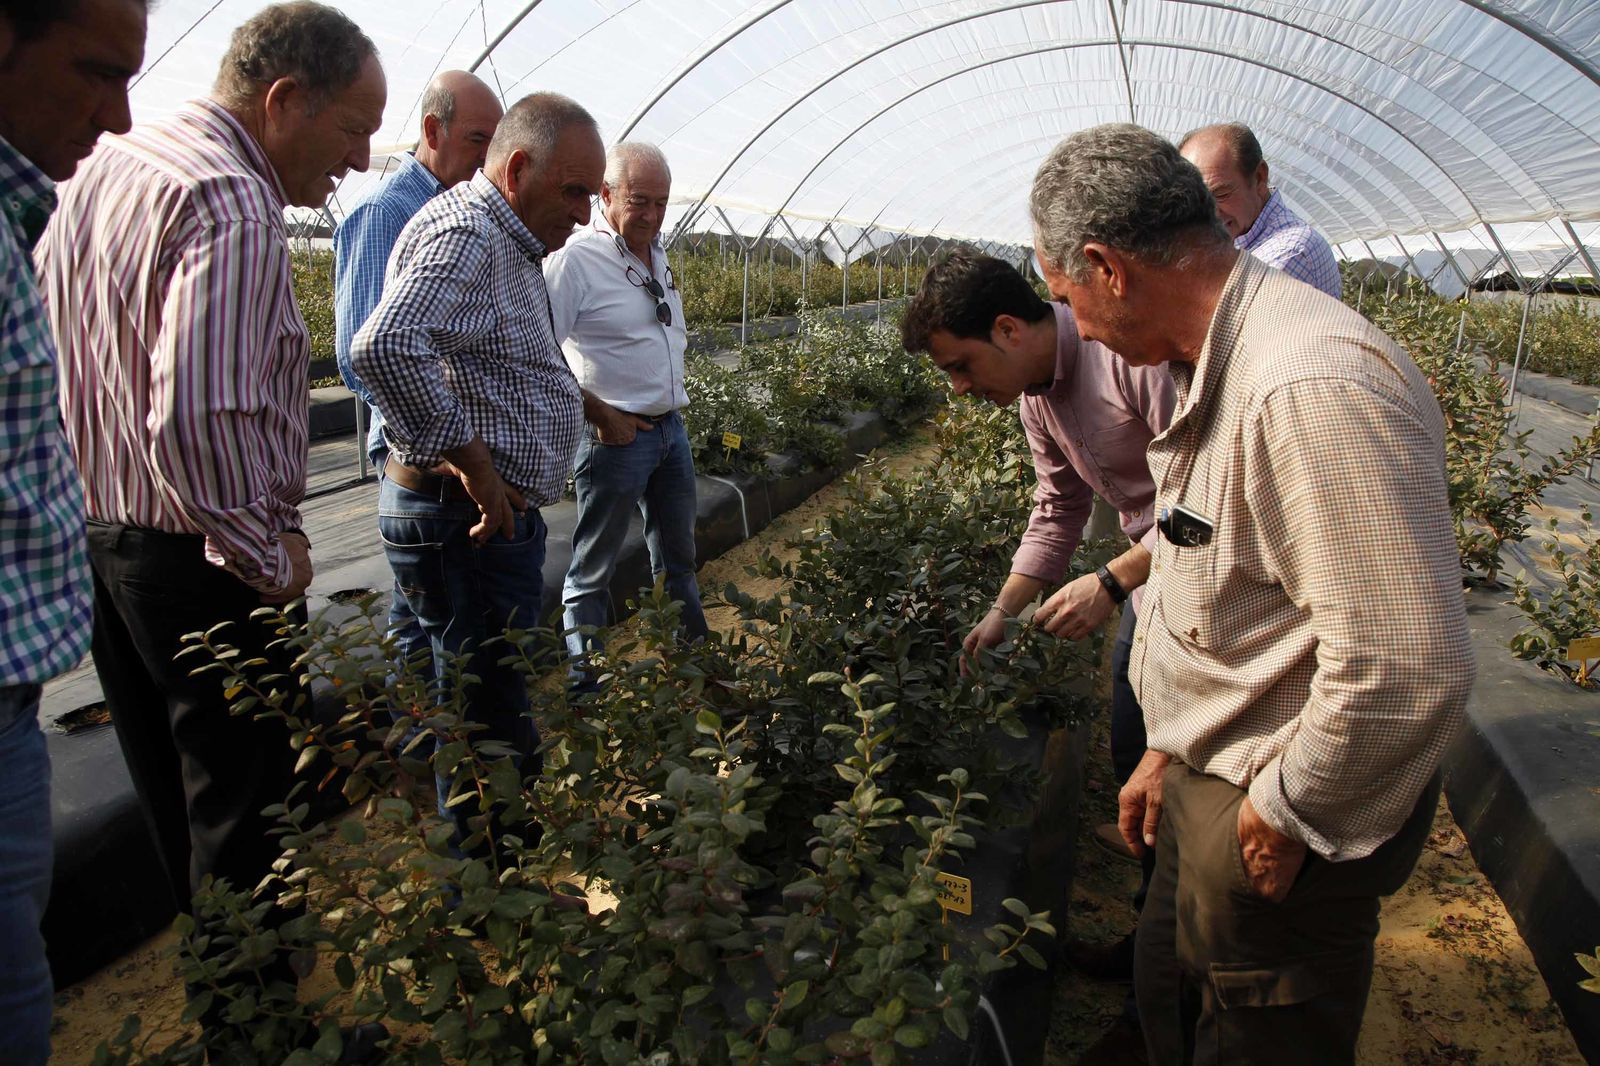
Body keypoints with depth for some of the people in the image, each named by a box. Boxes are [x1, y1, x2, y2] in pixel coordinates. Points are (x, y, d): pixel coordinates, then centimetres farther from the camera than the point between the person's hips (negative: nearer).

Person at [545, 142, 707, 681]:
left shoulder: (657, 253, 11)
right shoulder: (576, 259, -14)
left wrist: (671, 409, 12)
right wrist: (601, 416, -16)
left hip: (671, 428, 8)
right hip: (615, 435, -8)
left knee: (678, 560, 21)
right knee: (592, 574, 4)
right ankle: (588, 687, 17)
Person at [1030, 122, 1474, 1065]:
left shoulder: (1313, 387, -31)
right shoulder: (1218, 366, 4)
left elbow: (1407, 667, -33)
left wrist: (1285, 813, -17)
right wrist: (1168, 752, 15)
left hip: (1285, 820, -9)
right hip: (1218, 774, 9)